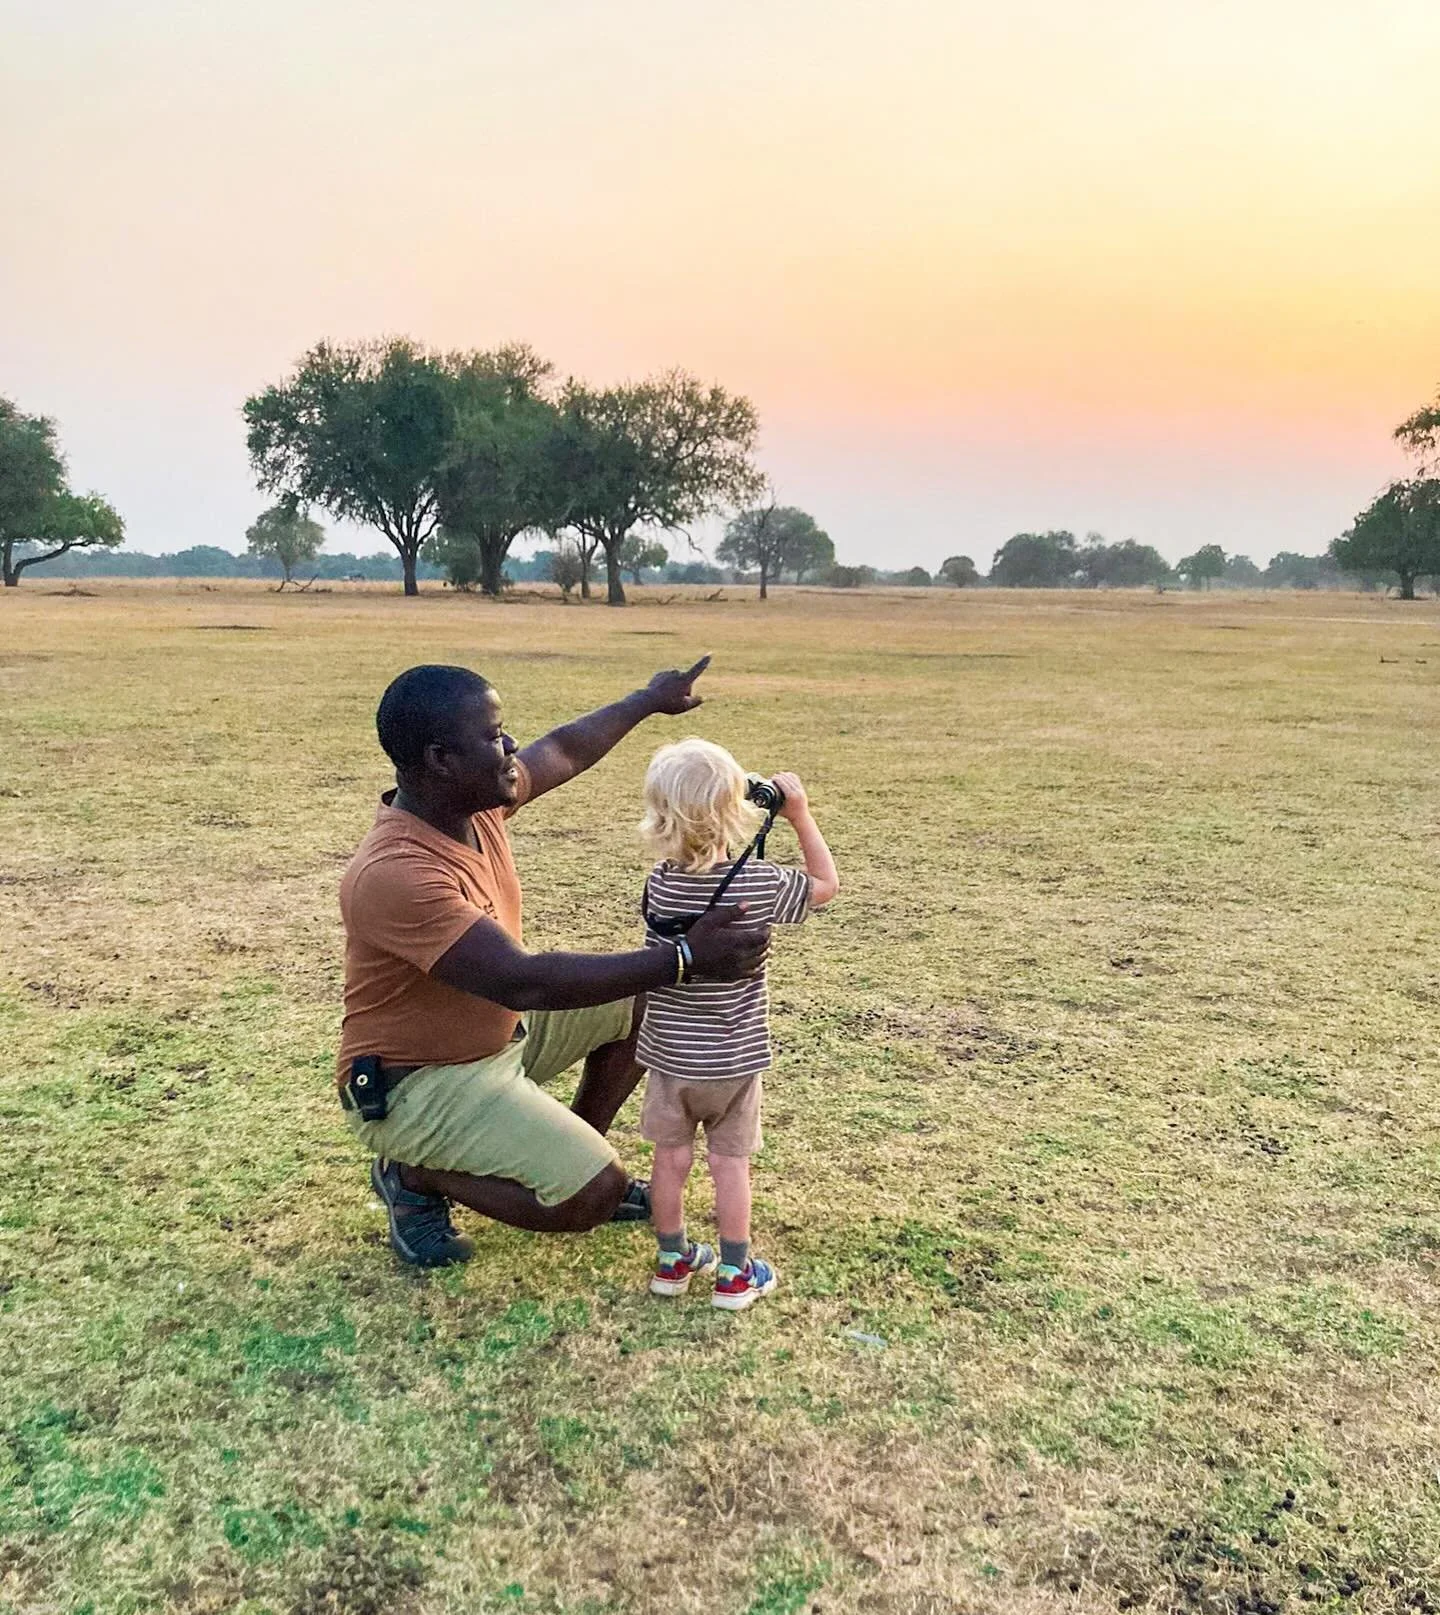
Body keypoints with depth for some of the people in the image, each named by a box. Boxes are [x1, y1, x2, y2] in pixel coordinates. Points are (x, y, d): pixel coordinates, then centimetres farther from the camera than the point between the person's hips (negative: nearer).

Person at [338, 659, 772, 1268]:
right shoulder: (394, 874, -34)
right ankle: (415, 1177, 3)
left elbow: (563, 750, 13)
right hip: (415, 1084, -9)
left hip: (499, 1031, 9)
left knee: (641, 999, 7)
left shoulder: (475, 800, -8)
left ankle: (574, 1157, 19)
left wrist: (649, 700, 24)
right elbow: (524, 982, -39)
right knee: (594, 1193, -18)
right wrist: (685, 959, -40)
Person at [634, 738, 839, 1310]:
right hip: (734, 1058, -2)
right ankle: (733, 1273, 22)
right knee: (730, 1163, 11)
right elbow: (825, 884, -2)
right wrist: (800, 815, 0)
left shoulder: (659, 884, -12)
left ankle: (673, 1260, 31)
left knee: (671, 1157, 15)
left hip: (669, 1054, 2)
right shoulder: (759, 883, -19)